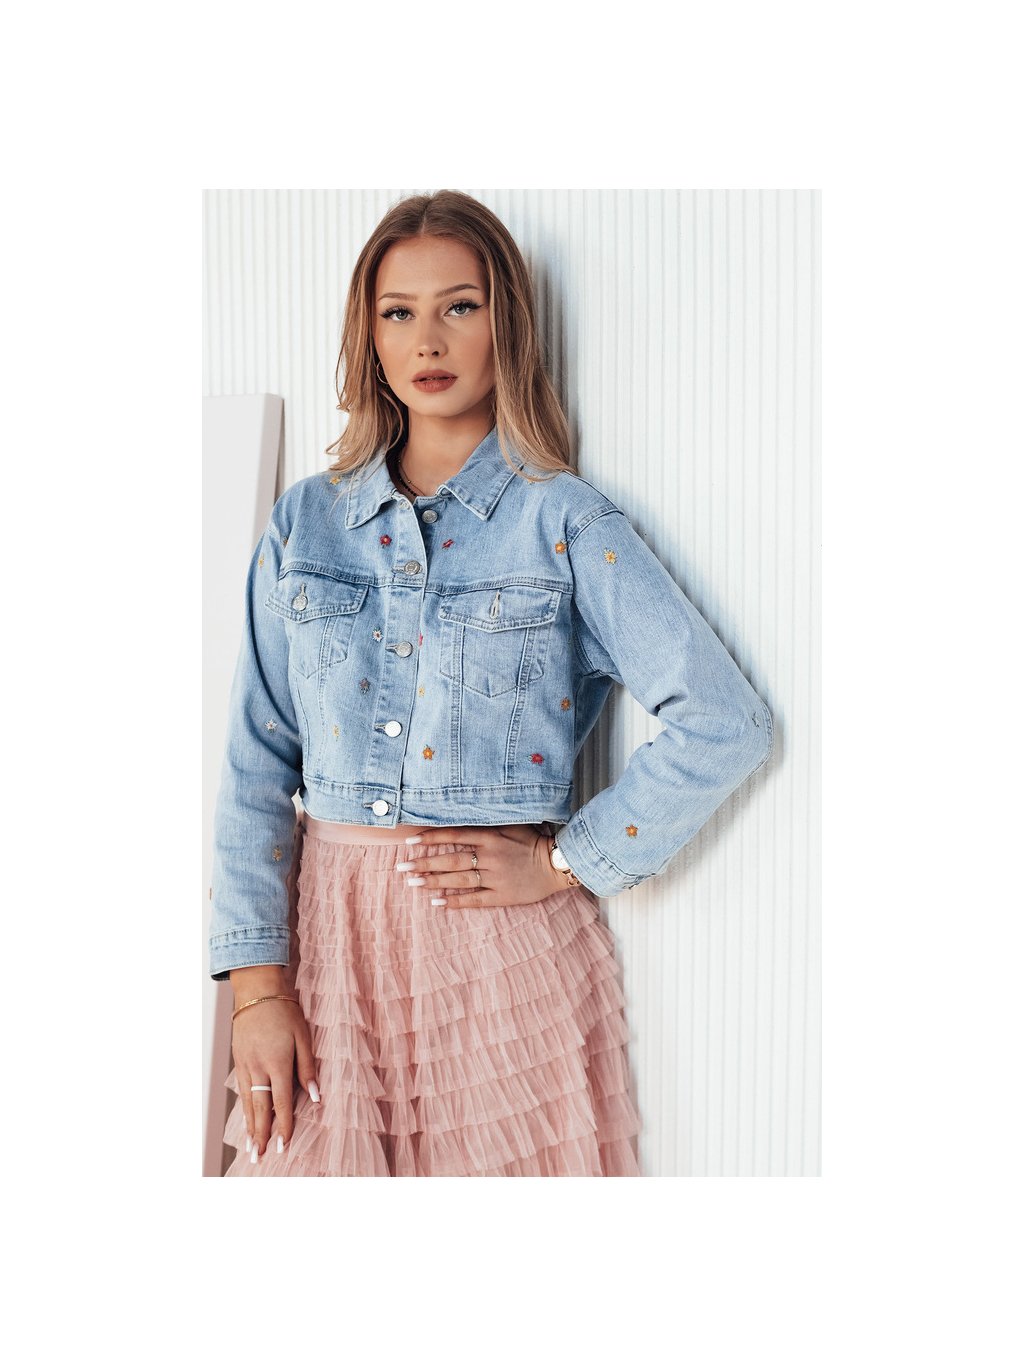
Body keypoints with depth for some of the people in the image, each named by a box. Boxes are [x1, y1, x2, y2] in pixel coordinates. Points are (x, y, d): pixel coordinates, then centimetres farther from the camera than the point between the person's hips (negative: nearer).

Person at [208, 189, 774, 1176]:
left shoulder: (564, 522, -3)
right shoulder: (304, 522, 7)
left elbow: (726, 724, -8)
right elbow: (256, 761, 4)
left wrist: (561, 864, -8)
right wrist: (257, 981, -3)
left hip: (502, 933, -2)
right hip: (329, 925, 3)